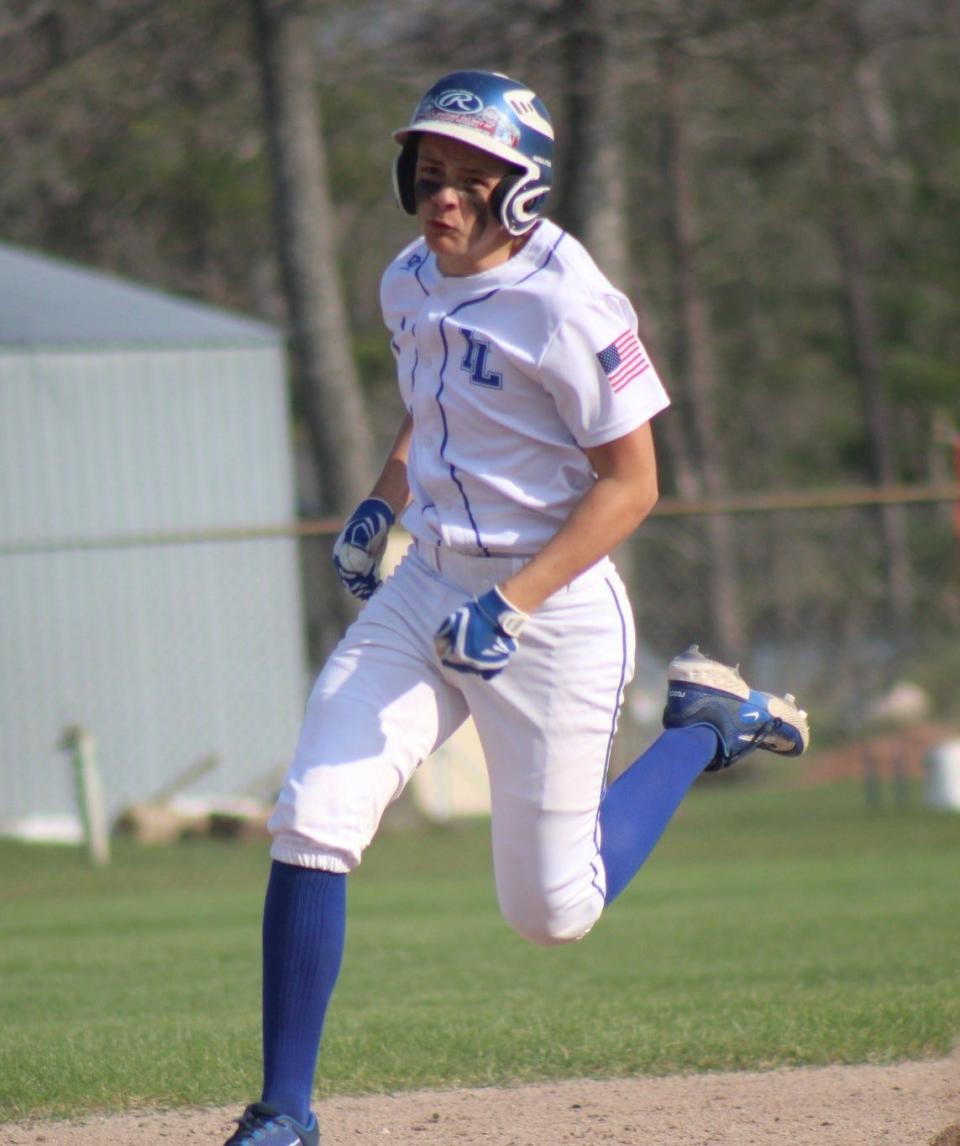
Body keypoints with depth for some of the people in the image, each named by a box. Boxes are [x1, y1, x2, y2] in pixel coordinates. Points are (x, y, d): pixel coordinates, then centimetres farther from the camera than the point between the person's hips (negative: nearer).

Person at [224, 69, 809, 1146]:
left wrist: (511, 605, -24)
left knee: (553, 909, 5)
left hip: (553, 608, -6)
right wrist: (384, 499, 9)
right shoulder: (409, 283, 3)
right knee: (311, 822, -11)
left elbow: (630, 485, -17)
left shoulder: (568, 306, -19)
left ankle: (705, 724, 28)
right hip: (424, 589, 6)